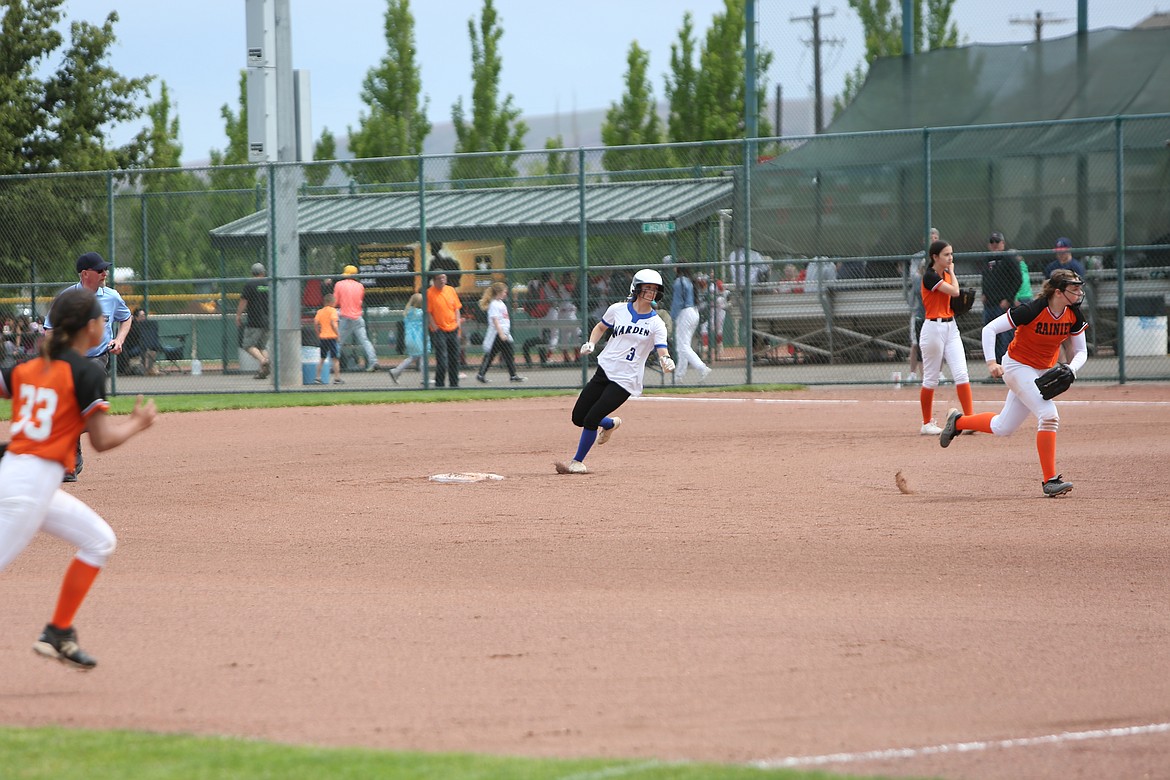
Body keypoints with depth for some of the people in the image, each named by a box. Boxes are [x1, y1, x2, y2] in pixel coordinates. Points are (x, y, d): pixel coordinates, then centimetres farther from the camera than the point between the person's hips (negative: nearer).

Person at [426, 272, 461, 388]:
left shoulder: (451, 290, 8)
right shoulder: (430, 293, -7)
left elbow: (456, 309, 14)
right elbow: (428, 312, -7)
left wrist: (458, 324, 5)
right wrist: (434, 327, -13)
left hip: (453, 329, 5)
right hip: (439, 330, -5)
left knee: (454, 359, 10)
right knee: (442, 360, -12)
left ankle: (454, 384, 20)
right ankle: (439, 385, -5)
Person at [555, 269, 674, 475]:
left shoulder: (656, 324, -7)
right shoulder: (618, 310, 2)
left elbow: (662, 352, -17)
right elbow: (600, 327, 19)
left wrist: (666, 362, -40)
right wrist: (591, 343, 0)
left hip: (625, 380, -4)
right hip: (604, 371, 4)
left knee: (591, 419, -13)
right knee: (578, 418, 7)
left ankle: (577, 462, 5)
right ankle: (611, 423, 36)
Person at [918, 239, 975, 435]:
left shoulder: (946, 275, 11)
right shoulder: (929, 276, -13)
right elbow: (954, 291, -19)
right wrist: (951, 272, -3)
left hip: (951, 327, 7)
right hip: (934, 328, -7)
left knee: (961, 374, -4)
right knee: (931, 379, 3)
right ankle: (927, 424, 13)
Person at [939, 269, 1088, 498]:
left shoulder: (1074, 316, -8)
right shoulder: (1032, 310, -25)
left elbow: (1081, 352, 2)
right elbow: (989, 329, -20)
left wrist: (1071, 369, -19)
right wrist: (991, 362, -31)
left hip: (1044, 372, 7)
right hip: (1018, 367, -7)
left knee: (1003, 428, 12)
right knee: (1049, 414, -25)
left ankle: (958, 421, 38)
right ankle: (1049, 480, -20)